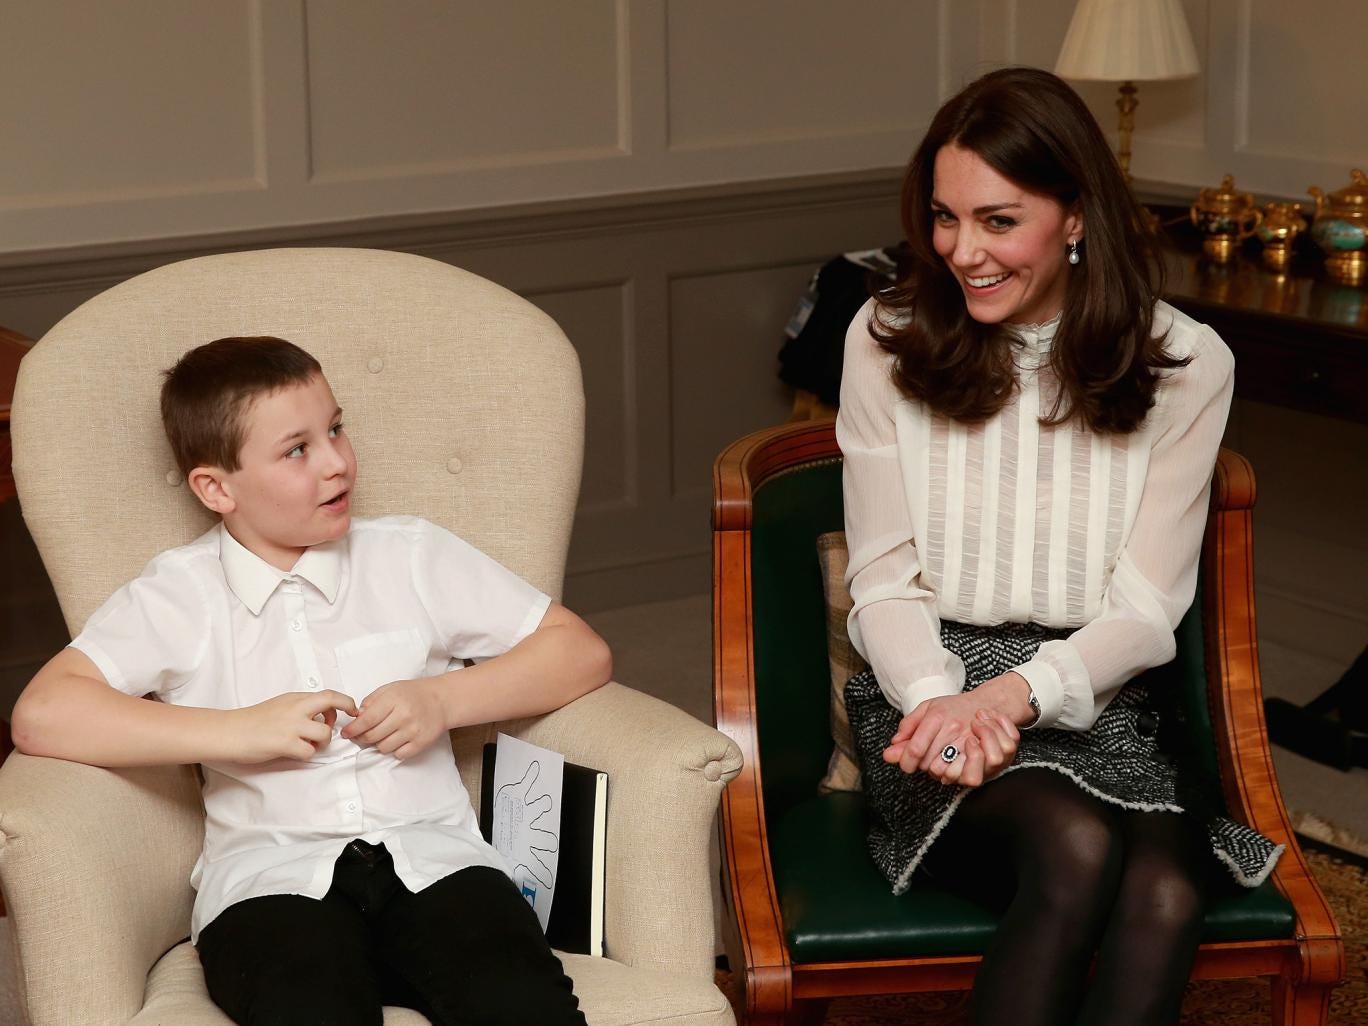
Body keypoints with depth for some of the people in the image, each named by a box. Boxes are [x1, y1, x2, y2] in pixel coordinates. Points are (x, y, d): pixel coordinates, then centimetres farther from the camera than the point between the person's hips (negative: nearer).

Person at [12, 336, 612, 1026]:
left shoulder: (412, 557, 16)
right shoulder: (180, 597, 9)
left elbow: (581, 652, 16)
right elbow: (41, 715, -4)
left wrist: (443, 700, 0)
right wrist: (238, 730, -7)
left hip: (429, 856, 2)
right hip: (270, 878, -2)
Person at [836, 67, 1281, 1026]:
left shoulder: (1185, 364, 1)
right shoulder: (889, 340, 2)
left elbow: (1145, 610, 0)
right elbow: (885, 583, 3)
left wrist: (1016, 695, -18)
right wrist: (941, 699, -18)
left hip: (1099, 698, 1)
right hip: (934, 689, -1)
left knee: (1164, 899, -32)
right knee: (1075, 845, -34)